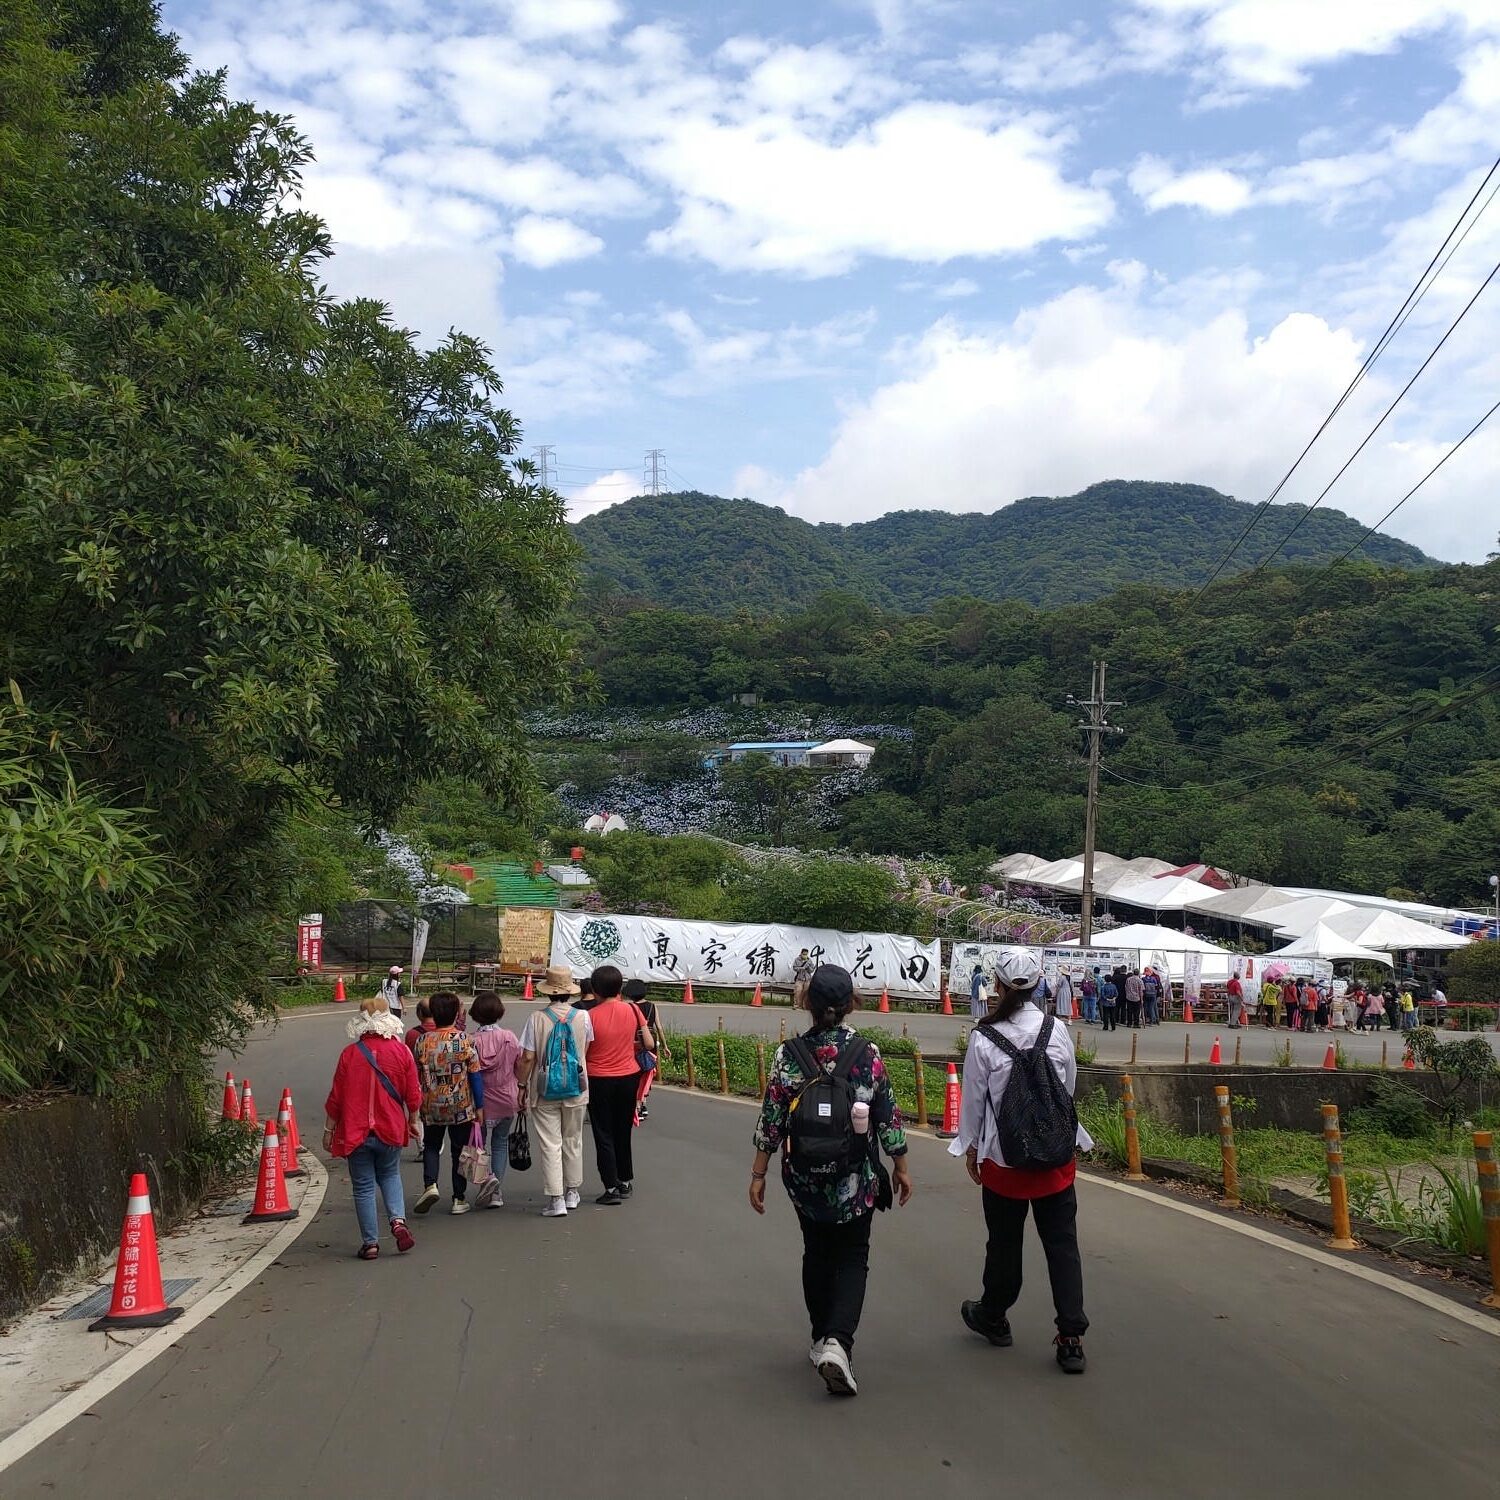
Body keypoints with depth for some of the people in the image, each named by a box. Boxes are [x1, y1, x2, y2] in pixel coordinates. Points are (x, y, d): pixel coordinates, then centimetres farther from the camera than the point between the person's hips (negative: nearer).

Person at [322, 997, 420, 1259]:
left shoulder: (350, 1053, -8)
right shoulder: (400, 1051, -4)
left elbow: (336, 1097, -4)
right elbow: (413, 1094, 0)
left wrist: (328, 1130, 6)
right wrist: (412, 1121, 17)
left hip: (356, 1132, -2)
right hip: (391, 1129, 2)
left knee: (363, 1187, 8)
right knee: (389, 1175, 23)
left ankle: (370, 1243, 10)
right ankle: (398, 1221, 1)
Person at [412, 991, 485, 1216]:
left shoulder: (423, 1041, -6)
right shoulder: (465, 1040, -11)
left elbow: (415, 1076, 3)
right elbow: (475, 1075, -8)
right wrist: (479, 1106, 0)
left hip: (432, 1107, 1)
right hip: (461, 1107, -1)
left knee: (431, 1146, 19)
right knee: (460, 1151, 11)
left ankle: (430, 1184, -3)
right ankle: (459, 1199, 15)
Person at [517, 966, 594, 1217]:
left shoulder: (537, 1018, -12)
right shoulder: (583, 1017, -5)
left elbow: (528, 1058, -10)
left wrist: (522, 1085, 1)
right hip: (576, 1090, 3)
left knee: (550, 1145, 2)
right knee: (573, 1141, 17)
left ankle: (556, 1199, -1)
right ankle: (572, 1192, 29)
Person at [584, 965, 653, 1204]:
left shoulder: (591, 1016, -15)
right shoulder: (631, 1009, -6)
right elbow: (649, 1044, -4)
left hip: (599, 1080, -3)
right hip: (629, 1077, 3)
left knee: (604, 1135, 6)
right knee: (623, 1132, 18)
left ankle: (611, 1189, 6)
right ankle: (625, 1182, 28)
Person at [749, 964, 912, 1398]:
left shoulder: (788, 1055, -10)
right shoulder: (868, 1054, -10)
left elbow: (771, 1120, -7)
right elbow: (888, 1116, -4)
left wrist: (759, 1175, 2)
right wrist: (900, 1166, 9)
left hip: (805, 1178, 1)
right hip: (856, 1180, -1)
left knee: (817, 1255, 20)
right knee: (852, 1259, 9)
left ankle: (822, 1341, 29)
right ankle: (838, 1342, -11)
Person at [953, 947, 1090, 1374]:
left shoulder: (983, 1039, -13)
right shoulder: (1058, 1032, -6)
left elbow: (973, 1098, -5)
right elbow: (1070, 1088, 6)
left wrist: (970, 1146, 9)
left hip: (1004, 1158, -1)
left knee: (1004, 1241, 15)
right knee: (1062, 1243, 5)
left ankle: (994, 1315, 35)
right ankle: (1071, 1337, 3)